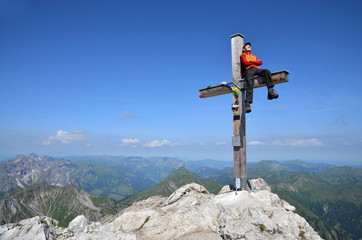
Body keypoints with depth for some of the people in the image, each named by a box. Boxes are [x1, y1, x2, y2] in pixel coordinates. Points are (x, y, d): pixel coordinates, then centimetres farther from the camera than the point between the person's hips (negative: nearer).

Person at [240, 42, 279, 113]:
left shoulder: (254, 56, 39)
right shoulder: (243, 55, 26)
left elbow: (260, 62, 18)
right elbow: (245, 62, 3)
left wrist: (251, 61, 6)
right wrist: (255, 62, 12)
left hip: (257, 69, 4)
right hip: (249, 70, -4)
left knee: (266, 71, -30)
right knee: (250, 84, -31)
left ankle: (270, 90, -44)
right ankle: (247, 103, -45)